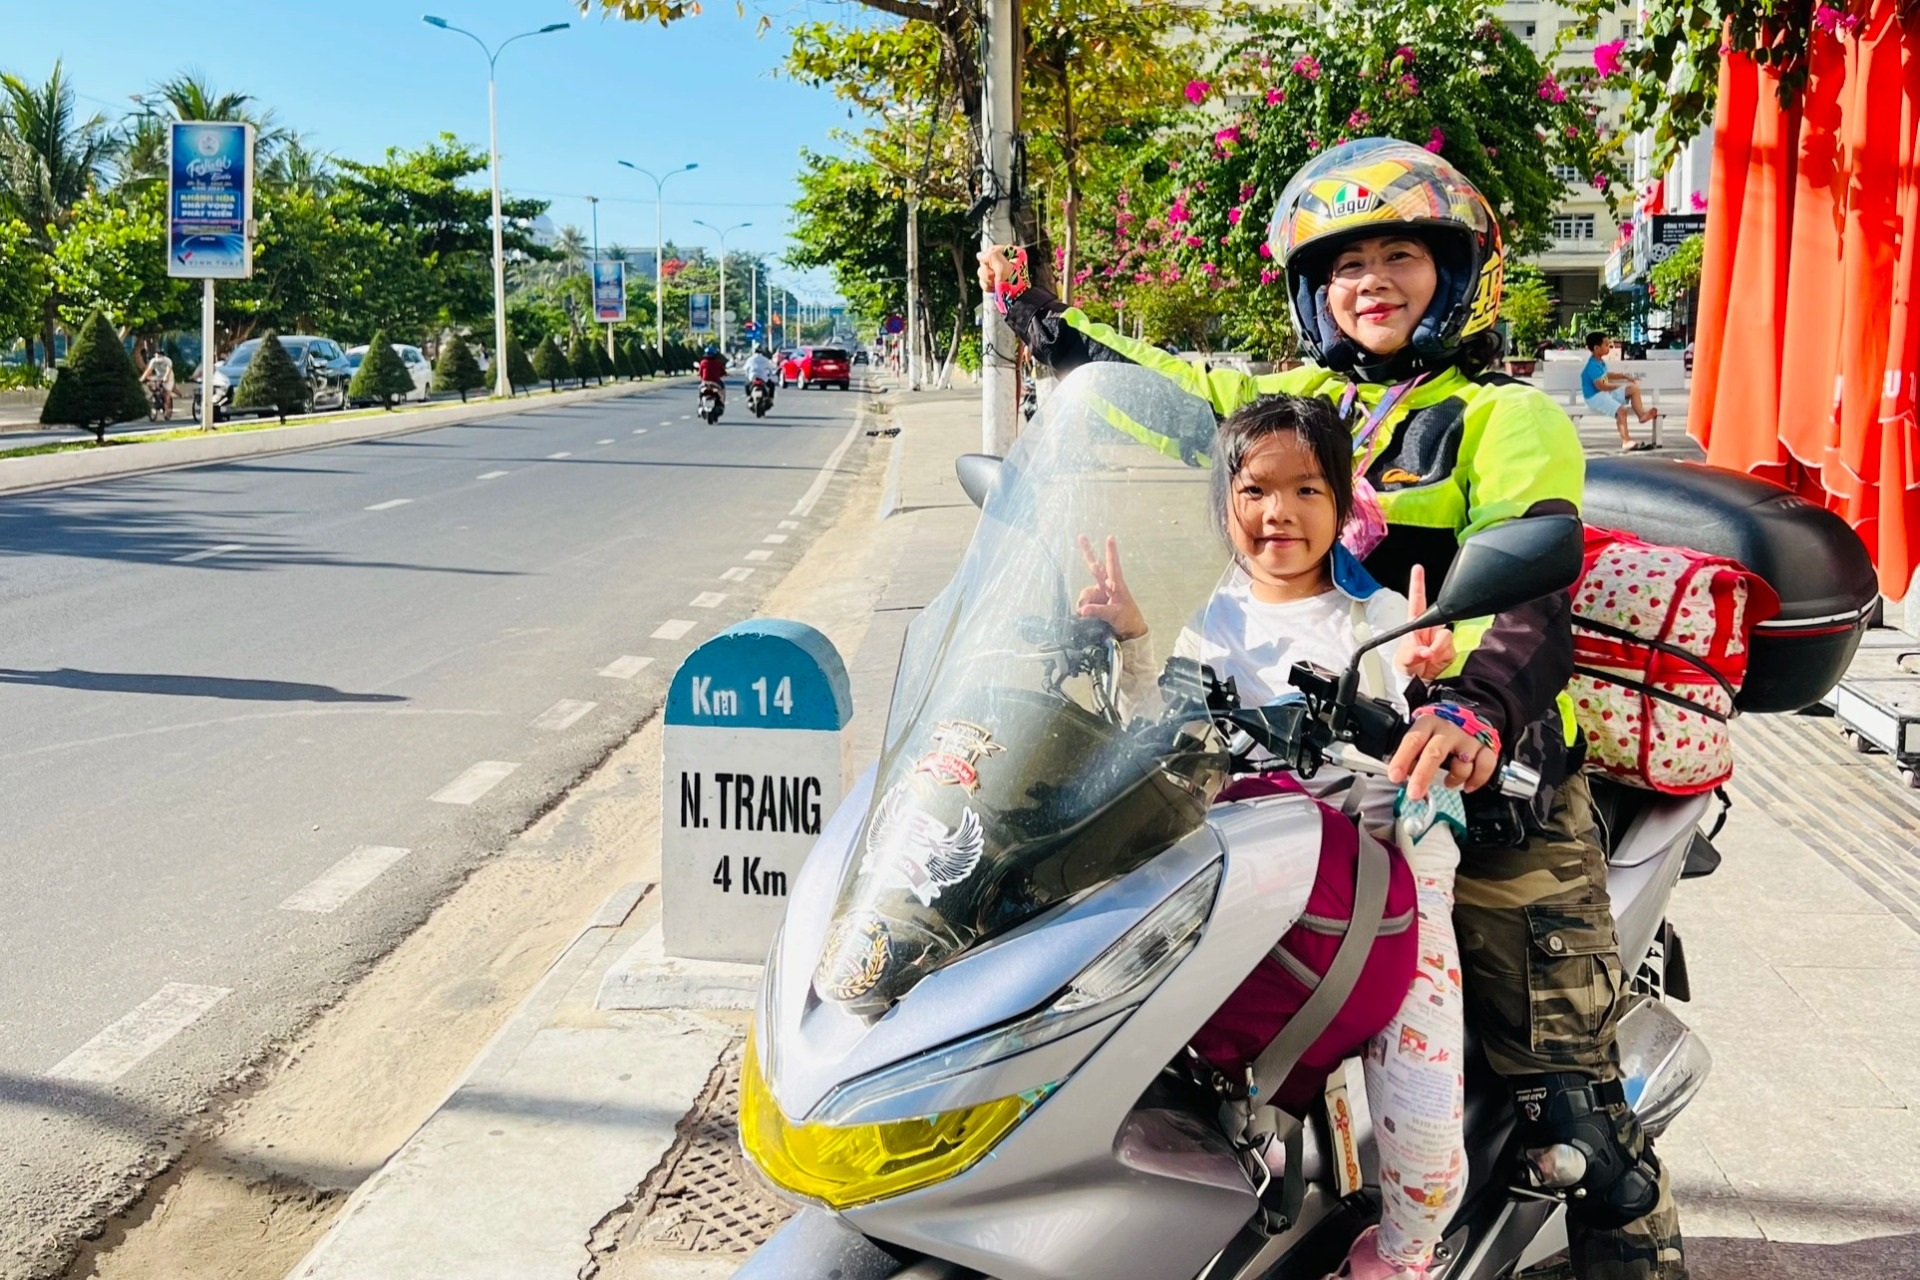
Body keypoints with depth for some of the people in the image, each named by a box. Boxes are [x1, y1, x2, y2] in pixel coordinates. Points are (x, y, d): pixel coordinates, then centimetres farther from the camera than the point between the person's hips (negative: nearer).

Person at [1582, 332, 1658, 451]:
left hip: (1606, 393, 11)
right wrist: (1619, 386, -14)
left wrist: (1625, 376, 27)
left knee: (1633, 388, 7)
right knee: (1621, 409, -32)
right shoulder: (1593, 366, -22)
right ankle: (1626, 442, -32)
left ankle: (1642, 414, 2)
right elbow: (1600, 385, -26)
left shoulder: (1600, 362, 11)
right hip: (1595, 397, -11)